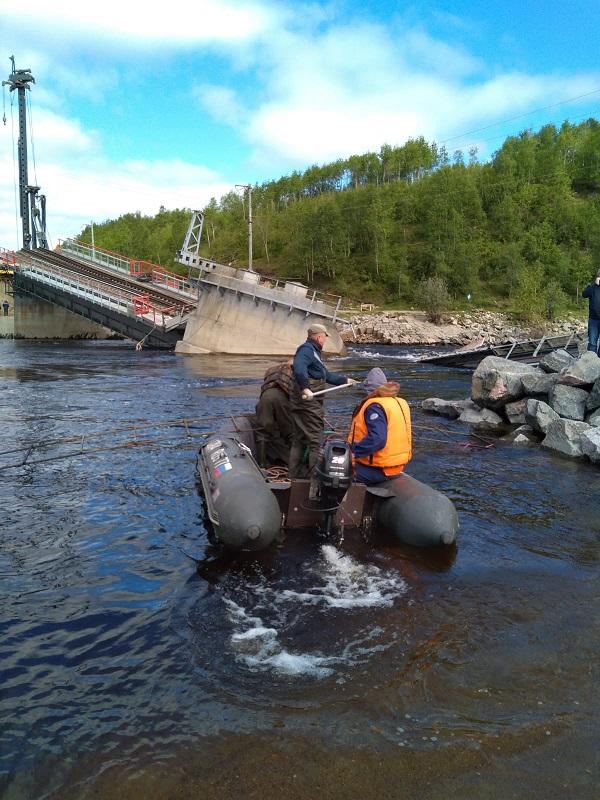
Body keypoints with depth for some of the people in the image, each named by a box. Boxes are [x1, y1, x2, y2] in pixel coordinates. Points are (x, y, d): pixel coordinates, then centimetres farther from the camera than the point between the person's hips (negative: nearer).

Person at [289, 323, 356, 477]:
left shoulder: (314, 351, 22)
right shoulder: (307, 349, -11)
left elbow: (326, 375, 30)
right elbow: (298, 367, -32)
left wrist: (345, 380, 32)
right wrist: (305, 388, -36)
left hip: (307, 402, 11)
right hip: (309, 402, -11)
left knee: (299, 439, 14)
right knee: (314, 440, -5)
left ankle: (295, 474, 21)